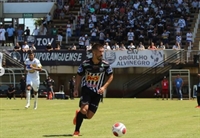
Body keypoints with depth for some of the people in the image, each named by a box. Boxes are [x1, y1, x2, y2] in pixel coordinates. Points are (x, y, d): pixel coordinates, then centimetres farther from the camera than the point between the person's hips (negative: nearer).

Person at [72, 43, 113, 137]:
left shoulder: (105, 65, -9)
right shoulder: (85, 64, -11)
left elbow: (111, 76, 5)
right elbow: (79, 75, 3)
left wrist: (104, 87, -8)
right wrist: (76, 89, -1)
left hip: (97, 92, 2)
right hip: (86, 90, -2)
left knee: (89, 116, -3)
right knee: (84, 109, -24)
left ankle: (78, 114, 34)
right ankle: (76, 131, -7)